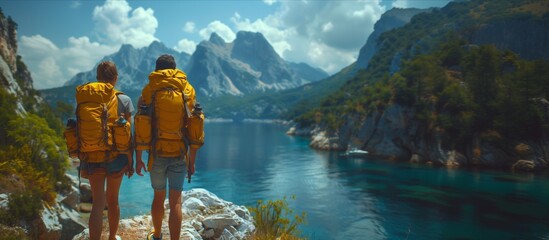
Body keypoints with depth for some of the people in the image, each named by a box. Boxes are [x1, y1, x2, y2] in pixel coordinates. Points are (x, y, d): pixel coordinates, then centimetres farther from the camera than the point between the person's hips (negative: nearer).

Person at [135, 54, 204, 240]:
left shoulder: (148, 93, -2)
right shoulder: (188, 92, 0)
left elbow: (140, 130, -4)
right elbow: (194, 132, -1)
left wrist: (138, 159, 4)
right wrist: (192, 161, 6)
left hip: (157, 155, 1)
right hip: (180, 156, 0)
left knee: (159, 197, 20)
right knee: (175, 202, 4)